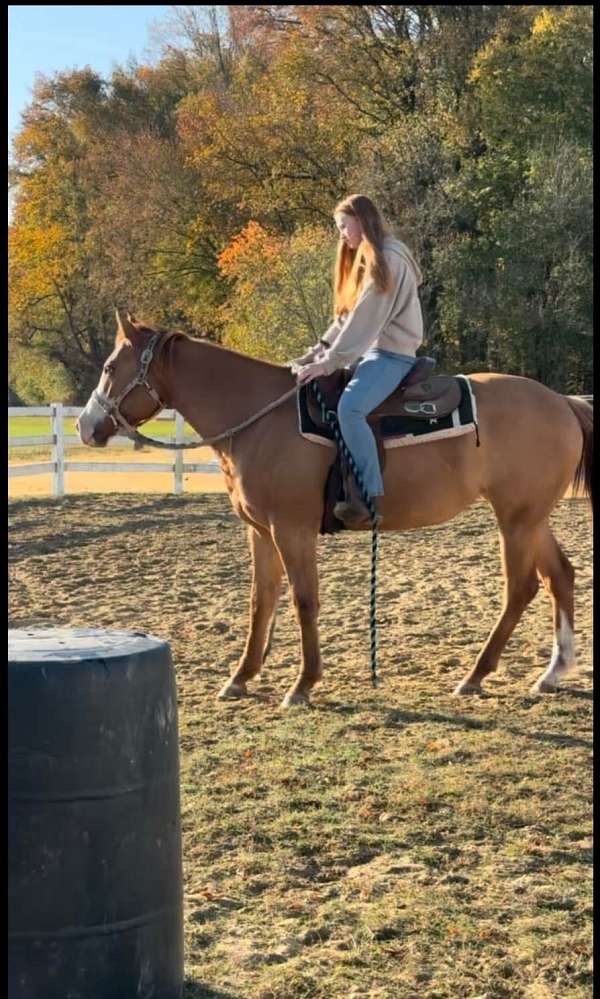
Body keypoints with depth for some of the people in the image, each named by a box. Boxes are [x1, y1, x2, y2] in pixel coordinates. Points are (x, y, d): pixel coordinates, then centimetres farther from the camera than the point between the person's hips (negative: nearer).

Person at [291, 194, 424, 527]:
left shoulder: (387, 260, -14)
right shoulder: (368, 260, 19)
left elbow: (364, 321, -21)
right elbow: (347, 318, 17)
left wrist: (329, 363, -22)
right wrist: (316, 353, 6)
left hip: (391, 354, -11)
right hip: (371, 351, 11)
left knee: (349, 407, -33)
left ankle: (368, 497, -35)